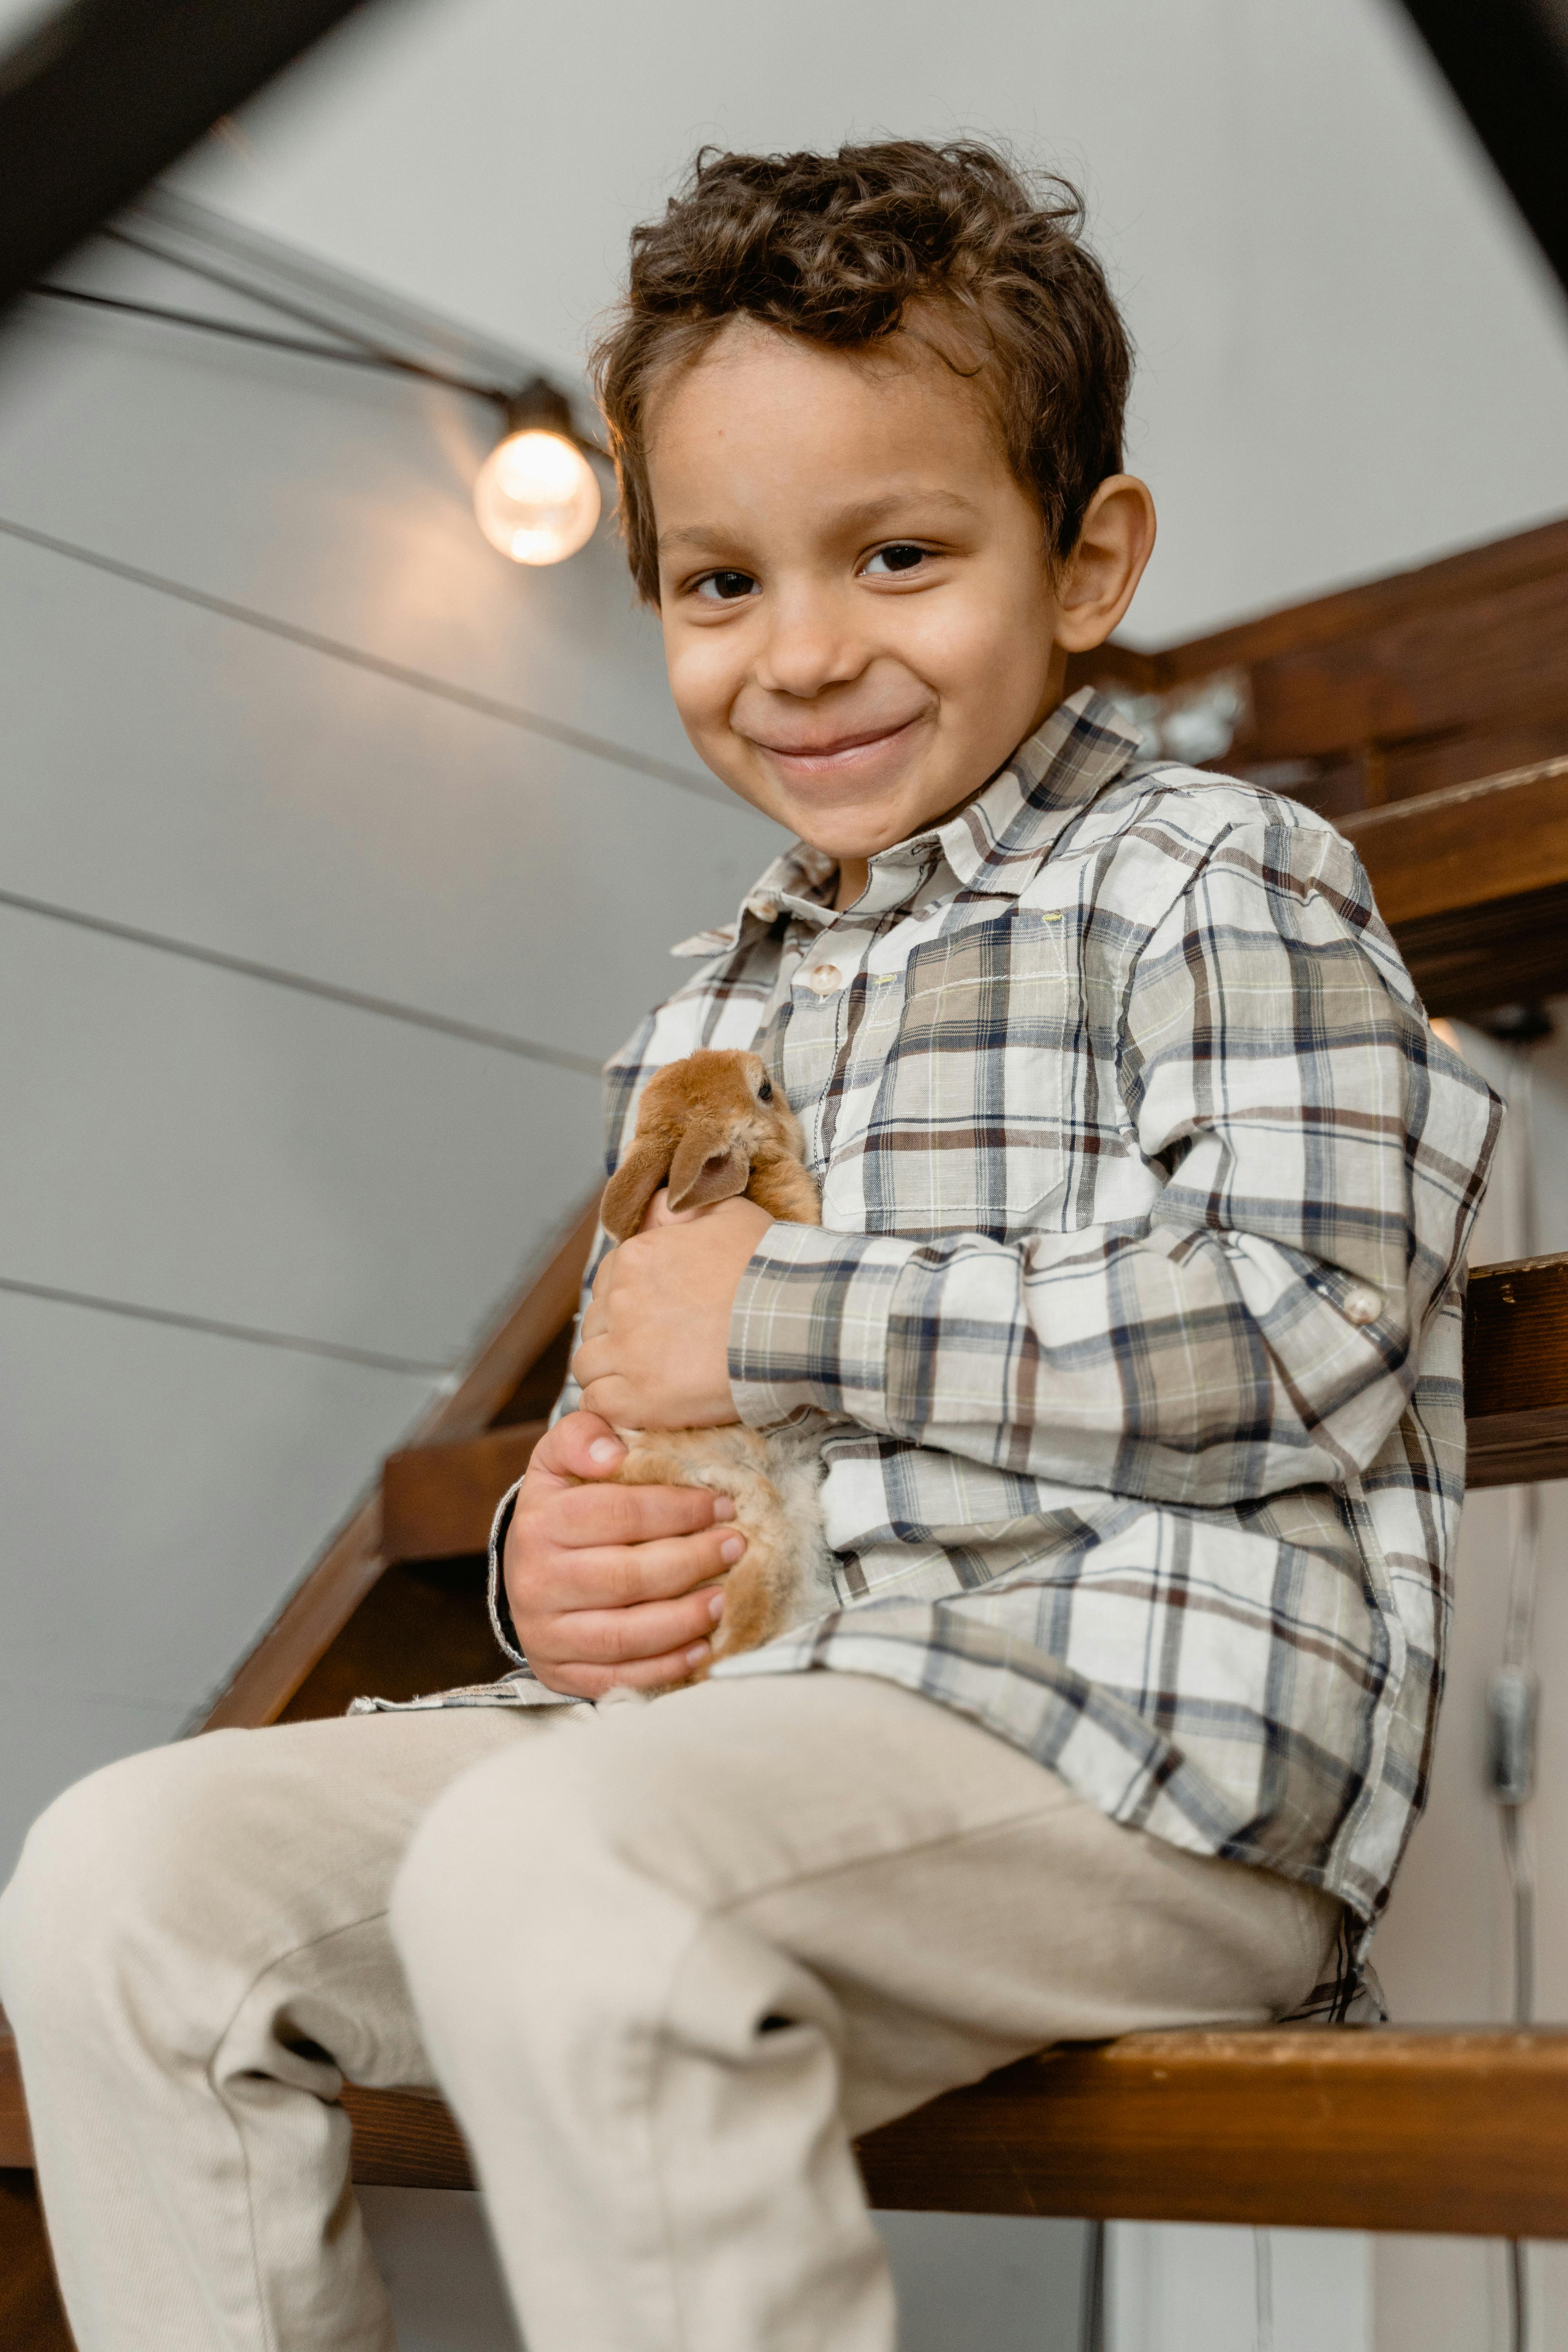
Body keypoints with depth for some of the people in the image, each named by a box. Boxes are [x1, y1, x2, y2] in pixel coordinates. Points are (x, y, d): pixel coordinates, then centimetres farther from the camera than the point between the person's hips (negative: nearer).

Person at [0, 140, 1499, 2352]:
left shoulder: (1215, 880, 0)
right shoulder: (713, 1016, 23)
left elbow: (1307, 1332, -15)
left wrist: (784, 1320, -11)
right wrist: (558, 1553, 3)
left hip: (1136, 1734, -7)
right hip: (731, 1702, 8)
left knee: (547, 1868, -35)